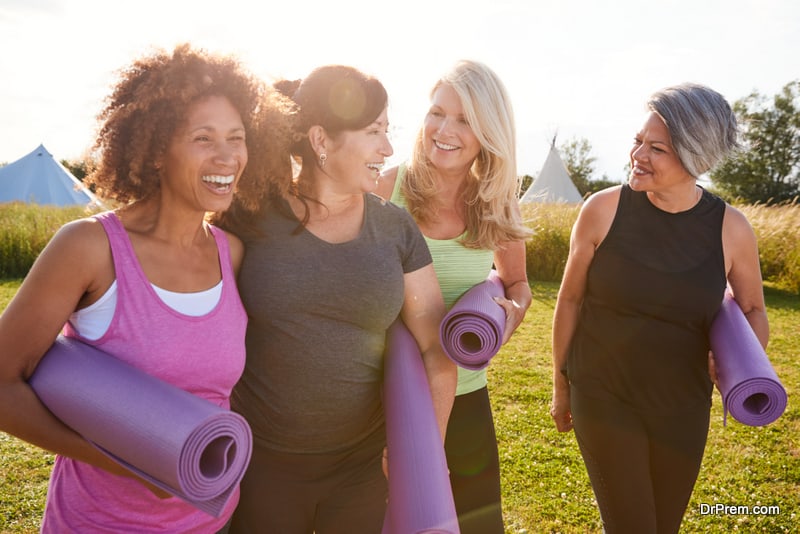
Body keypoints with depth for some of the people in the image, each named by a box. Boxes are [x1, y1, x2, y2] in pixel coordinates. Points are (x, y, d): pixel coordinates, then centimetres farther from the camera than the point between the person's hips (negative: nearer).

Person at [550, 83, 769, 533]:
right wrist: (560, 385, 4)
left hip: (682, 408, 3)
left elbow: (753, 310, 7)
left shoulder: (730, 229, -9)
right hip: (603, 398, -2)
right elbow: (570, 299, -3)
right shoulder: (604, 209, -14)